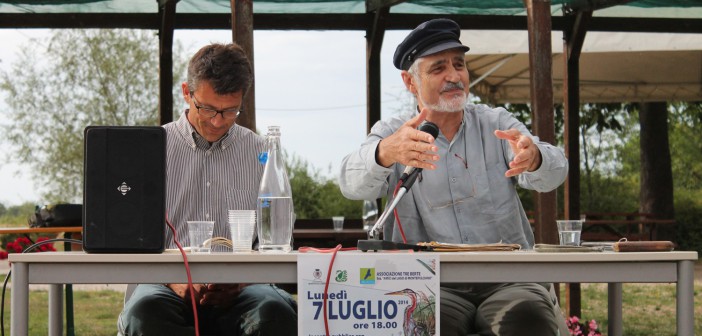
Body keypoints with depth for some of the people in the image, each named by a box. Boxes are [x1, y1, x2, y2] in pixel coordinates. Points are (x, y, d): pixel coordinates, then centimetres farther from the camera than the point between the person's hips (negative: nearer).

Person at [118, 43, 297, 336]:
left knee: (276, 311, -35)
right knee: (145, 310, -37)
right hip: (169, 284, 0)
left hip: (239, 289, 1)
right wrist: (175, 280, -12)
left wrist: (241, 279, -10)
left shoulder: (259, 153, 14)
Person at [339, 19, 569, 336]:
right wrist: (387, 153, -36)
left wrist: (533, 157, -31)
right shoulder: (391, 133, 8)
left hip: (507, 280, 2)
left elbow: (554, 170, -5)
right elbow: (353, 183, -12)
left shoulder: (496, 123, 12)